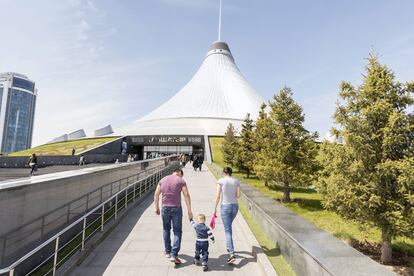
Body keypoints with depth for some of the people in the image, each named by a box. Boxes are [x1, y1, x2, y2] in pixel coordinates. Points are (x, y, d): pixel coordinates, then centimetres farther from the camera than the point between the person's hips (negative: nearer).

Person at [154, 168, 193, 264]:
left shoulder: (163, 180, 8)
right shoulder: (181, 181, -4)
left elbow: (156, 194, 8)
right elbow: (186, 196, -10)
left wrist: (156, 207, 15)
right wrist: (189, 211, -8)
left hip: (165, 208, 4)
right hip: (176, 208, -4)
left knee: (166, 229, 21)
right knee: (177, 231, 5)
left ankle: (167, 251, 32)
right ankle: (173, 255, 0)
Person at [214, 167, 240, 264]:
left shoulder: (221, 181, -8)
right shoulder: (236, 181, 1)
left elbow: (218, 196, -10)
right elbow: (238, 195, 1)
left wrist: (215, 207, -1)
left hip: (225, 207, -4)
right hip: (235, 206, 4)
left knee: (227, 230, 0)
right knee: (229, 226, 27)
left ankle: (232, 254, -7)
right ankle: (229, 247, 39)